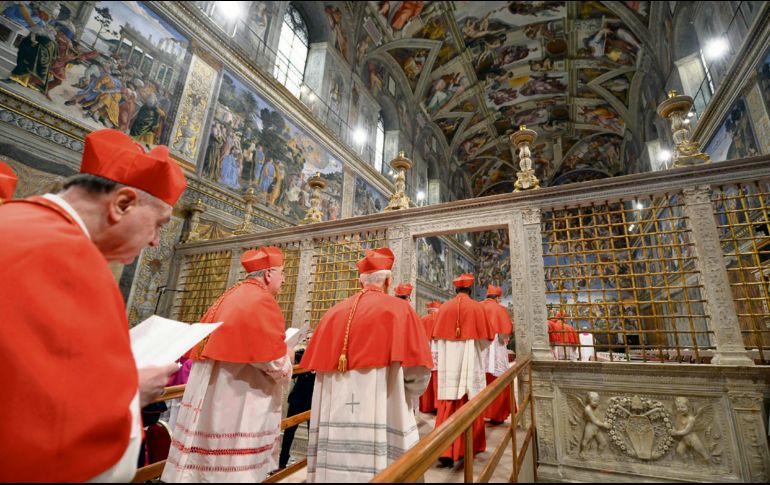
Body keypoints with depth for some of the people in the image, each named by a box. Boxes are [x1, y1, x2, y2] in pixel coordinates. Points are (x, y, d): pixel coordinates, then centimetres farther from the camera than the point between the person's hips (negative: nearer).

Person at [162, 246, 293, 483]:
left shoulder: (227, 298, 11)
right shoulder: (263, 302, -16)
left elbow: (199, 346, 18)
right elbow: (276, 365, -19)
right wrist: (287, 357, 2)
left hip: (209, 398, 9)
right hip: (238, 405, -9)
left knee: (204, 463, 17)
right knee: (235, 469, 2)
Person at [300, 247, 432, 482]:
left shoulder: (334, 312, 6)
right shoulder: (399, 309, -6)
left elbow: (318, 365, 12)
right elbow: (417, 373, -8)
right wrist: (404, 392, 13)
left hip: (334, 415, 5)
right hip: (381, 416, -4)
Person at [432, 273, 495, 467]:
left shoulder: (444, 308, 1)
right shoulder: (477, 307, -4)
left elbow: (437, 337, 6)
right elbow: (486, 338, 1)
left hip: (448, 362, 1)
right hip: (470, 361, -1)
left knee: (448, 404, 3)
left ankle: (445, 450, -2)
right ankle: (468, 447, 23)